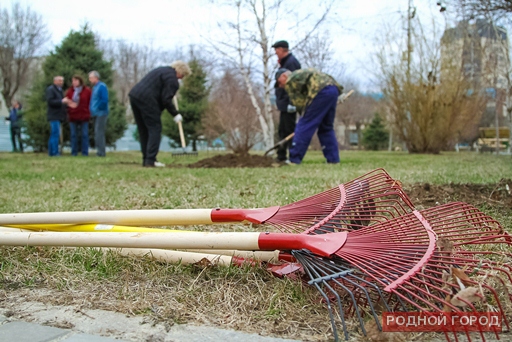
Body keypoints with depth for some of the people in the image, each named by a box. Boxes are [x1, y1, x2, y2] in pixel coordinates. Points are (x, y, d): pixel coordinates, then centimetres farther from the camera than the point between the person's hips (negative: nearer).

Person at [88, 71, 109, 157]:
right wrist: (92, 109, 9)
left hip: (101, 113, -9)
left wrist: (97, 108, -13)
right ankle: (100, 152, 14)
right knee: (97, 133, 10)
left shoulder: (102, 86, -10)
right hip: (96, 114, 9)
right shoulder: (95, 87, 18)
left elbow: (104, 100, -17)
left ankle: (101, 152, -9)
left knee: (99, 133, -11)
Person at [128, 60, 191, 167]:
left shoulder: (162, 70, 23)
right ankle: (150, 160, -9)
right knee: (155, 129, -3)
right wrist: (175, 114, -2)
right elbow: (166, 100, -11)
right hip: (146, 100, -10)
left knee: (143, 130, 13)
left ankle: (146, 159, 16)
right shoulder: (172, 78, -6)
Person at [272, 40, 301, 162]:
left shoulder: (291, 62, -14)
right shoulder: (285, 62, 18)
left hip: (288, 102, -11)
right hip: (284, 103, 11)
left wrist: (291, 102, -24)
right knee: (282, 130, 14)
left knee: (289, 129, -7)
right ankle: (281, 156, 21)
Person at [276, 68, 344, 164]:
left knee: (305, 125, -4)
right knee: (326, 127, 17)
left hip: (322, 91, -9)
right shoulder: (301, 74, 35)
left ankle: (294, 159, -4)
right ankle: (333, 159, 14)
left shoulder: (289, 81, 9)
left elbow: (298, 101, 3)